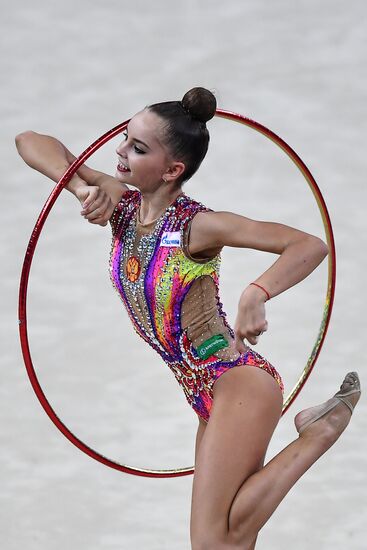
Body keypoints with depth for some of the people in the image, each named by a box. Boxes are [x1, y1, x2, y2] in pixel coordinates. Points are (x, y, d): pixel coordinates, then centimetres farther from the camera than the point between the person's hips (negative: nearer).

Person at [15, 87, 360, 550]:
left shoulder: (198, 225, -18)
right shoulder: (120, 204, 0)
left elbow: (311, 246, -23)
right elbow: (30, 142, 0)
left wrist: (256, 294, -40)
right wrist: (83, 187, -16)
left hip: (238, 381, -7)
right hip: (208, 397, 8)